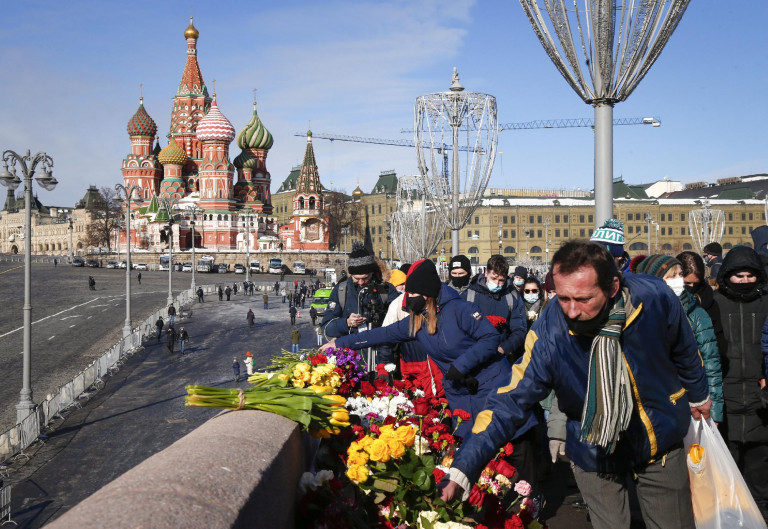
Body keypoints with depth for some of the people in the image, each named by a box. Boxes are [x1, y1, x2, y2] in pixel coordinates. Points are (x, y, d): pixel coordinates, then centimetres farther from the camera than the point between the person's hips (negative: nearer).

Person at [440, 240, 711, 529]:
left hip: (661, 442, 2)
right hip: (596, 456, -1)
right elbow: (510, 402, -25)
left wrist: (698, 395, 16)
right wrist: (462, 470, -32)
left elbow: (685, 351, -3)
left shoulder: (655, 298, -24)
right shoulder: (547, 334, -29)